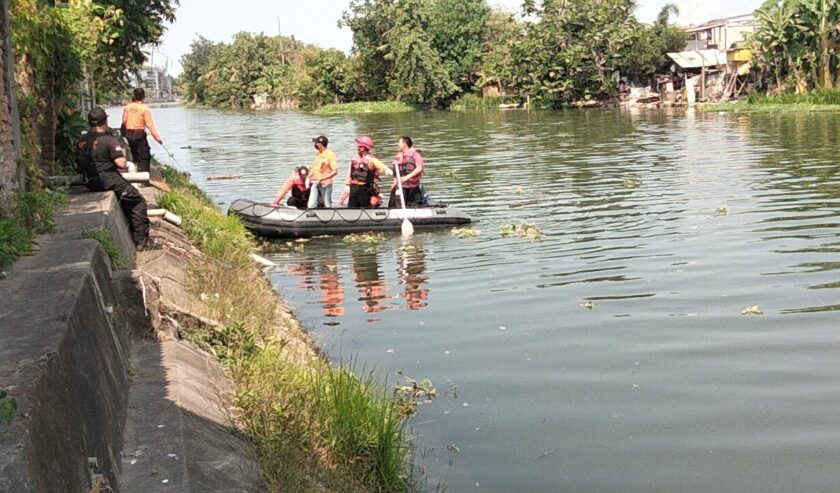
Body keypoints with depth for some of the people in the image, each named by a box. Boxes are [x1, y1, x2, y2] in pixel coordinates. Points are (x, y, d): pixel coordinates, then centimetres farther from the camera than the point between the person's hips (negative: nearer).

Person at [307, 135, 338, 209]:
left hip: (325, 184, -7)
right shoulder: (317, 154, 12)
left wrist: (322, 179, -21)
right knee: (311, 205, -2)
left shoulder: (330, 155, -11)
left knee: (327, 206, 3)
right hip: (315, 183, 7)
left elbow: (335, 171, -15)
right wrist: (310, 176, 9)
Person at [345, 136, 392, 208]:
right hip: (354, 188, 6)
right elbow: (350, 171, 13)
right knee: (351, 207, 10)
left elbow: (380, 165, -29)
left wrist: (386, 169, -50)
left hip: (365, 188, -6)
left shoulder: (370, 159, -12)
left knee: (365, 208, 1)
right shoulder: (355, 158, 7)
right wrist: (348, 184, 10)